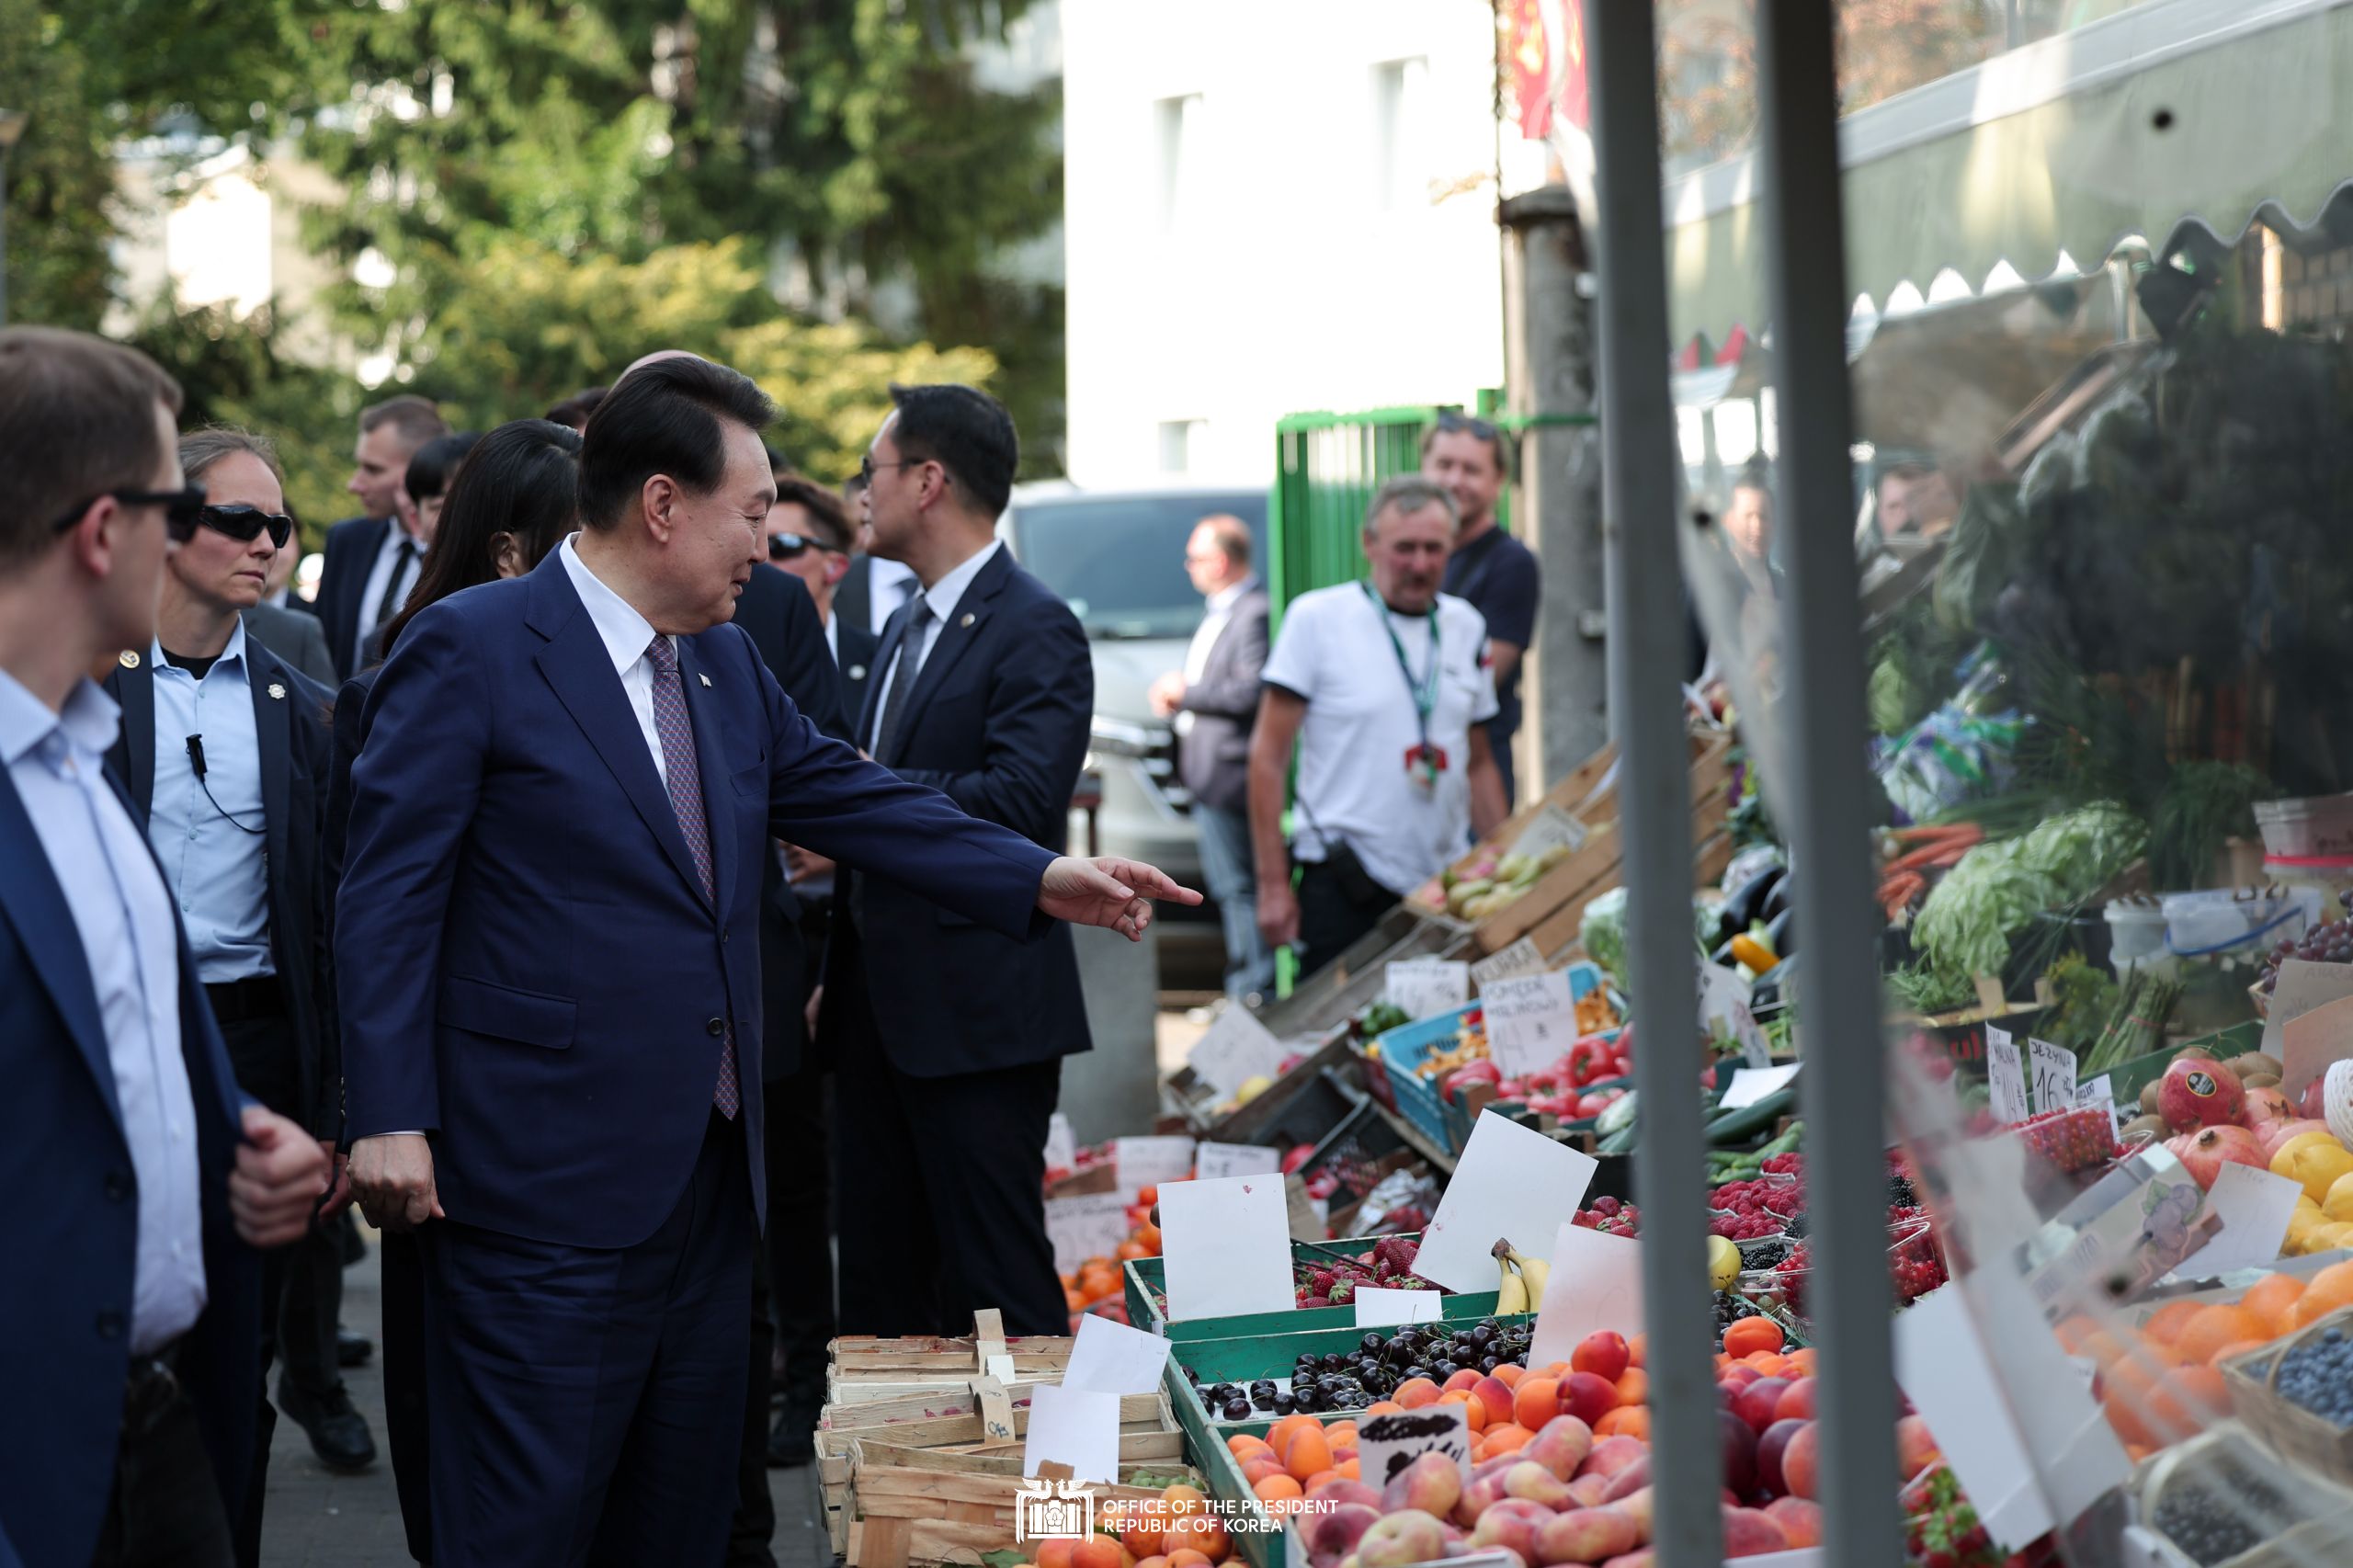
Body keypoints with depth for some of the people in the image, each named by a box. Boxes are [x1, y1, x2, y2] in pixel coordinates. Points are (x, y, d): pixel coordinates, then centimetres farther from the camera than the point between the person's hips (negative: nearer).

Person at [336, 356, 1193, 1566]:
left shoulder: (727, 666, 13)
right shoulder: (468, 649, -10)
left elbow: (848, 796, 17)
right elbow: (388, 893, -11)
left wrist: (1042, 880, 6)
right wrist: (390, 1118, -17)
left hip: (708, 1179, 8)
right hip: (546, 1187, -8)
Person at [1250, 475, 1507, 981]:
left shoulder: (1466, 626, 11)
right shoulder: (1317, 617, -3)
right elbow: (1268, 756, -4)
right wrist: (1272, 882, -8)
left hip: (1446, 884, 4)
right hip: (1343, 887, -4)